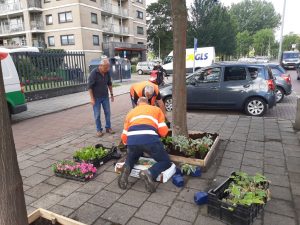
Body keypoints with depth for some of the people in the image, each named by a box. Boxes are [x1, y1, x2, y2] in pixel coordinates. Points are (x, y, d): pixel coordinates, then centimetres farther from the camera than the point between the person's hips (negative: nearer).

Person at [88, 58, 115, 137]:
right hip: (96, 97, -4)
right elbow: (89, 86, -17)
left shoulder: (107, 72, -4)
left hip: (105, 96, 5)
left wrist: (111, 94, 11)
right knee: (97, 114, 3)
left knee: (107, 112, 8)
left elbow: (109, 83, 10)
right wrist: (92, 98, -19)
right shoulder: (94, 73, -19)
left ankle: (108, 128, 22)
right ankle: (99, 130, 16)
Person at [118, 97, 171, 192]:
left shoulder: (131, 112, 31)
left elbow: (124, 137, 25)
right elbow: (163, 131, 14)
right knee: (166, 162, 17)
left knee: (131, 159, 34)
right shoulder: (156, 109, 25)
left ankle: (127, 168, -1)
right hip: (150, 139, -3)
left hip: (132, 140, 3)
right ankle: (149, 173, -13)